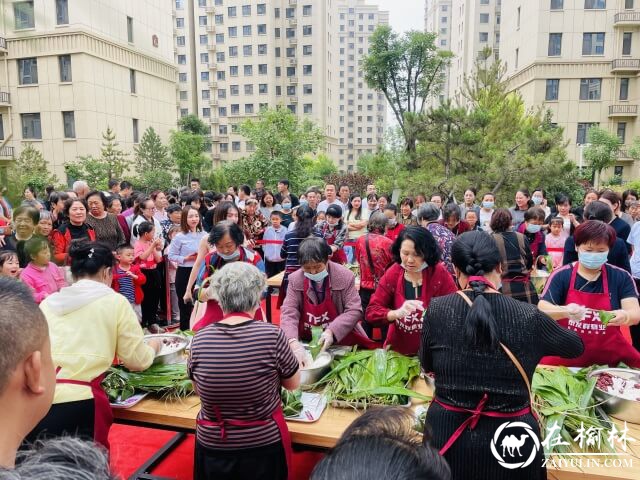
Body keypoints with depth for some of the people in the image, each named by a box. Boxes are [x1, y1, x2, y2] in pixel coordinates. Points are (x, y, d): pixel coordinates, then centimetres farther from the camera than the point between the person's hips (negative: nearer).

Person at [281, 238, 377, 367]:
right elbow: (288, 312, -12)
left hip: (341, 342, -3)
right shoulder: (295, 279, -7)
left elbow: (354, 311, -11)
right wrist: (293, 342, -29)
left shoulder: (345, 276, -12)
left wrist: (331, 331, -25)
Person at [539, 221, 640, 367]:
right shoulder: (561, 275, -3)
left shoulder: (621, 277, 3)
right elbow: (542, 310, -11)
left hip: (610, 356, 3)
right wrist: (565, 311, -32)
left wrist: (624, 316, -29)